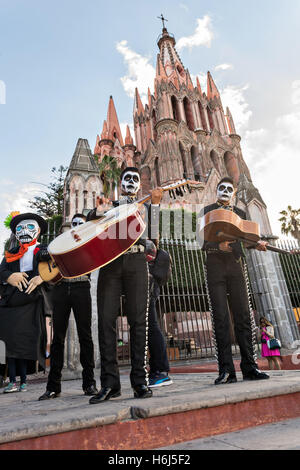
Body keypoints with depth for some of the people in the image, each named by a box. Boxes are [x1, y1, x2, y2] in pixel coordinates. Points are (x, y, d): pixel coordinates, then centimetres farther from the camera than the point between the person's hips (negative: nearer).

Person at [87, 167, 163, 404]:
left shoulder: (144, 206, 21)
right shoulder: (110, 205, 22)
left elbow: (152, 229, 3)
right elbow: (88, 221, 8)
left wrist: (155, 202, -6)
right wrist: (99, 211, -11)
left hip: (135, 262, -1)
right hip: (109, 262, 1)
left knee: (138, 321, -4)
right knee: (106, 320, -5)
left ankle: (140, 381, 3)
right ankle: (110, 383, 2)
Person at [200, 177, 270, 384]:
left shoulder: (240, 213, 21)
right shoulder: (207, 211, 12)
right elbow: (202, 242, 2)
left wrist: (257, 244, -1)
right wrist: (218, 246, -17)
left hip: (236, 264, 3)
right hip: (215, 264, -2)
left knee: (243, 315, 0)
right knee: (220, 317, -3)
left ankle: (249, 367, 8)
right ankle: (226, 370, 1)